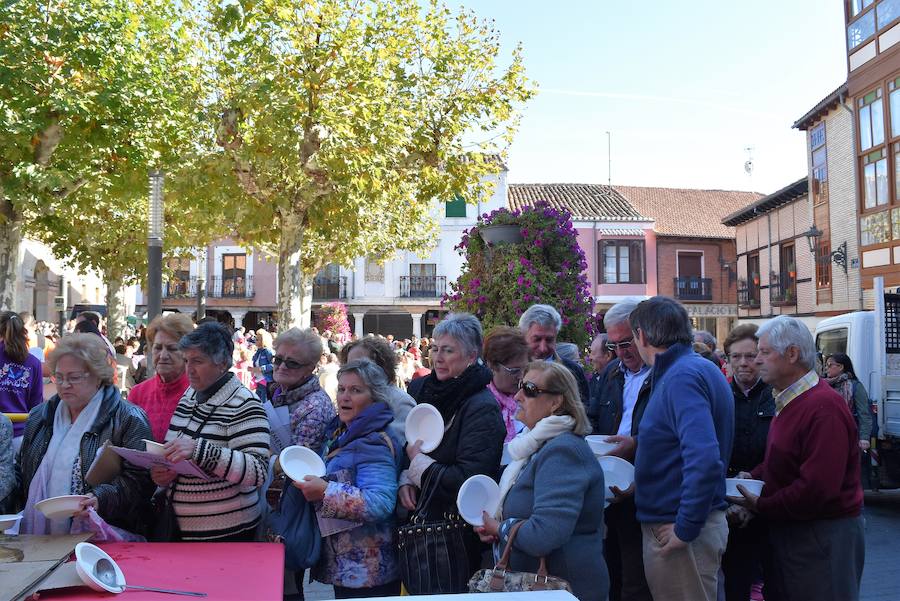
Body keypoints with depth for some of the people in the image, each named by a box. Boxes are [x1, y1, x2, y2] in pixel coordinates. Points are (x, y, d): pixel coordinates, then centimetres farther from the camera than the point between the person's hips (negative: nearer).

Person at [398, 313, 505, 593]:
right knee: (414, 589, 17)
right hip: (416, 521, 6)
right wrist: (404, 480, -6)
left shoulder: (482, 408, -17)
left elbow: (468, 480, -22)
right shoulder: (419, 389, 2)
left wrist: (419, 463, -13)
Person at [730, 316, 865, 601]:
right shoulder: (789, 402, 11)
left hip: (823, 535, -9)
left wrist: (761, 506, -16)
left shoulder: (824, 407, -23)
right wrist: (753, 477, 1)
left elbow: (817, 489, -27)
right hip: (787, 529, 9)